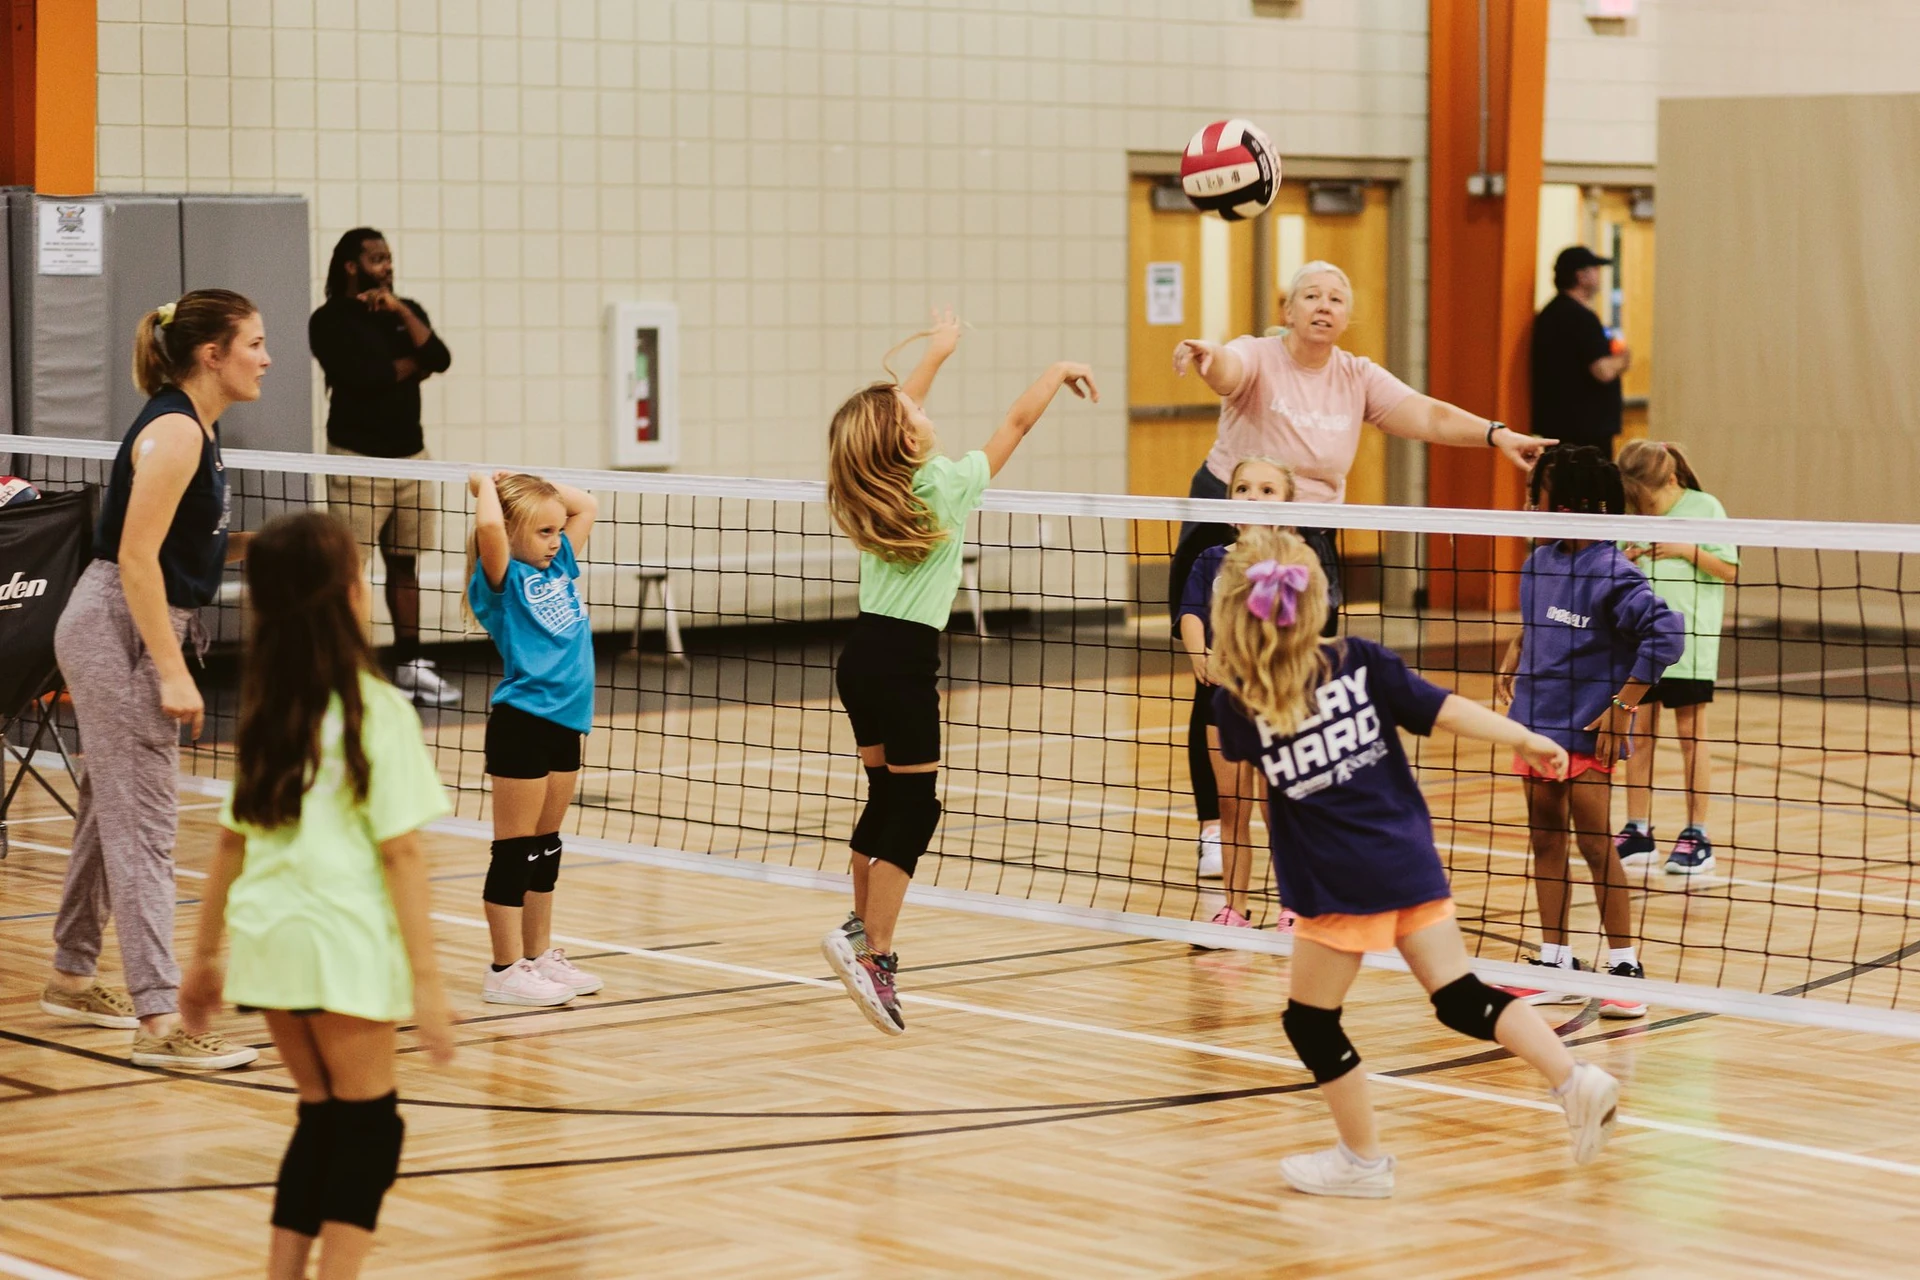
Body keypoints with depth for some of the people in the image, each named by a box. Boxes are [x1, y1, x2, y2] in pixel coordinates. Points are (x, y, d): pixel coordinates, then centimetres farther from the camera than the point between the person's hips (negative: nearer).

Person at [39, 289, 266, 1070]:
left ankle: (71, 977, 31)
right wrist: (173, 674, -24)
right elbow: (135, 558, -22)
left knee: (112, 813, 19)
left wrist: (245, 545, 5)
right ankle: (159, 1018, -12)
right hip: (117, 632, -10)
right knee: (143, 824, -11)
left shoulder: (198, 428, 11)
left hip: (135, 632, 10)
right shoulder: (173, 431, -18)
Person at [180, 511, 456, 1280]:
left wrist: (204, 956, 21)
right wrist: (426, 978, -11)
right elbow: (400, 853, -12)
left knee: (323, 1115, 18)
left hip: (266, 936, 6)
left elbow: (232, 841, 13)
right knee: (368, 1126, 4)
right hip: (343, 939, -6)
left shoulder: (264, 709, 10)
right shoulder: (374, 711, -9)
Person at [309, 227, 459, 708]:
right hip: (358, 459, -6)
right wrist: (412, 365, -2)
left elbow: (441, 359, -3)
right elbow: (361, 376, -18)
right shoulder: (330, 320, -5)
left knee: (405, 564, 10)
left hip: (410, 454, 6)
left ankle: (409, 665, 17)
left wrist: (401, 312, -11)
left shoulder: (407, 311, 12)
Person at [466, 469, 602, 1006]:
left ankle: (539, 956, 25)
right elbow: (489, 527, -28)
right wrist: (486, 484, -9)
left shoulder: (560, 565, 13)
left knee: (546, 846, 16)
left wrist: (532, 484, 13)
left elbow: (587, 506, 22)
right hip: (522, 722, -8)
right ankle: (506, 970, 3)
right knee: (515, 850, -2)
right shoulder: (503, 579, -9)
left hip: (565, 722, 8)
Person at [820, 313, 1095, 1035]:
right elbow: (1018, 421, 1)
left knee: (886, 797, 19)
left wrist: (937, 353, 37)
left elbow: (894, 415, 24)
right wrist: (1060, 371, 17)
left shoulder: (872, 486, 4)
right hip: (905, 659, -7)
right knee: (914, 809, -5)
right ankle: (874, 950, -14)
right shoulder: (945, 484, -12)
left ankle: (864, 927, 28)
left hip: (863, 654, 8)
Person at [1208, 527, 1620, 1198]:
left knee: (1310, 1020, 13)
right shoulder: (1361, 662, 0)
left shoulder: (1236, 702, -8)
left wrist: (1233, 672, 15)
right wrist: (1525, 740, 6)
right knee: (1462, 997, 11)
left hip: (1340, 882, -4)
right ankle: (1575, 1079, -2)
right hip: (1411, 864, 4)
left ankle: (1362, 1160, 20)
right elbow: (1445, 710, -2)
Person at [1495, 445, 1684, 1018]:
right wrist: (1512, 664, 11)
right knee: (1545, 840, 10)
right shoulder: (1540, 564, 6)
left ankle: (1624, 966, 5)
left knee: (1594, 842, -4)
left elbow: (1664, 635, -22)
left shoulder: (1611, 574, -17)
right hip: (1537, 722, 7)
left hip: (1586, 729, -7)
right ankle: (1555, 963, 18)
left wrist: (1623, 706, -20)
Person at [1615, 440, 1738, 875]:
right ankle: (1637, 831, 13)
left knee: (1691, 731, 2)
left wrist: (1687, 550, -15)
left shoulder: (1704, 509, -3)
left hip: (1689, 640, -3)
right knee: (1638, 732, 5)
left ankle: (1697, 836, 8)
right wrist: (1625, 562, -8)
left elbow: (1729, 570, -3)